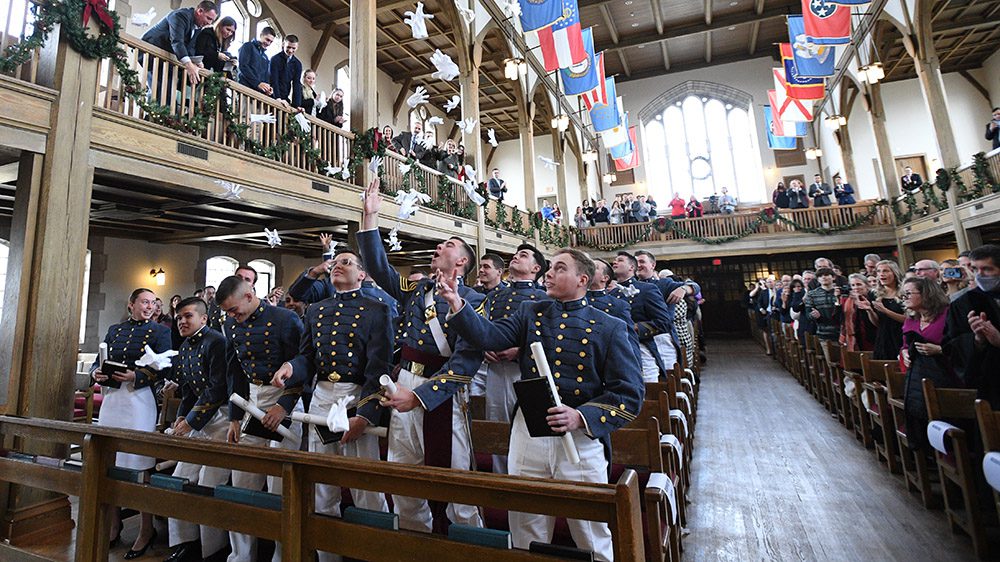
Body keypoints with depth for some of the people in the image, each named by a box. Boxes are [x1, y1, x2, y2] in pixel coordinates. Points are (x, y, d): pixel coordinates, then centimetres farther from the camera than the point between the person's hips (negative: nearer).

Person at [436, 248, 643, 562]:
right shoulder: (530, 314, 6)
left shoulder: (609, 328, -3)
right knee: (526, 535, 19)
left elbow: (629, 394, -6)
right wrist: (457, 304, -23)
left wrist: (582, 416, -19)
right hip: (528, 433, 3)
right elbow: (490, 336, -9)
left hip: (581, 438, -2)